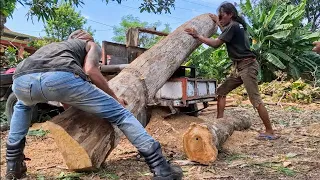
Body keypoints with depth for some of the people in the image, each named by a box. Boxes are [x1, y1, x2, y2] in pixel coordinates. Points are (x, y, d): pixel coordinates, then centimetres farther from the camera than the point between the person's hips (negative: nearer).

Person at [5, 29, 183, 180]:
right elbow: (90, 69, 8)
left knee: (22, 105, 42)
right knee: (120, 114, 7)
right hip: (61, 77, -5)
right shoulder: (92, 45, 33)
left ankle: (13, 164, 36)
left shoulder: (52, 46, 46)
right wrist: (114, 97, 20)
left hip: (21, 80, 6)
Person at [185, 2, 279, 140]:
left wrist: (197, 36, -7)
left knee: (256, 100, -11)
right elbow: (227, 34, 40)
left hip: (247, 66, -10)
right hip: (240, 67, 10)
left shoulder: (233, 26, -11)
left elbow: (216, 44, -14)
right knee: (221, 91, 11)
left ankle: (270, 132, -4)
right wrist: (217, 22, 43)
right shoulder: (236, 26, 17)